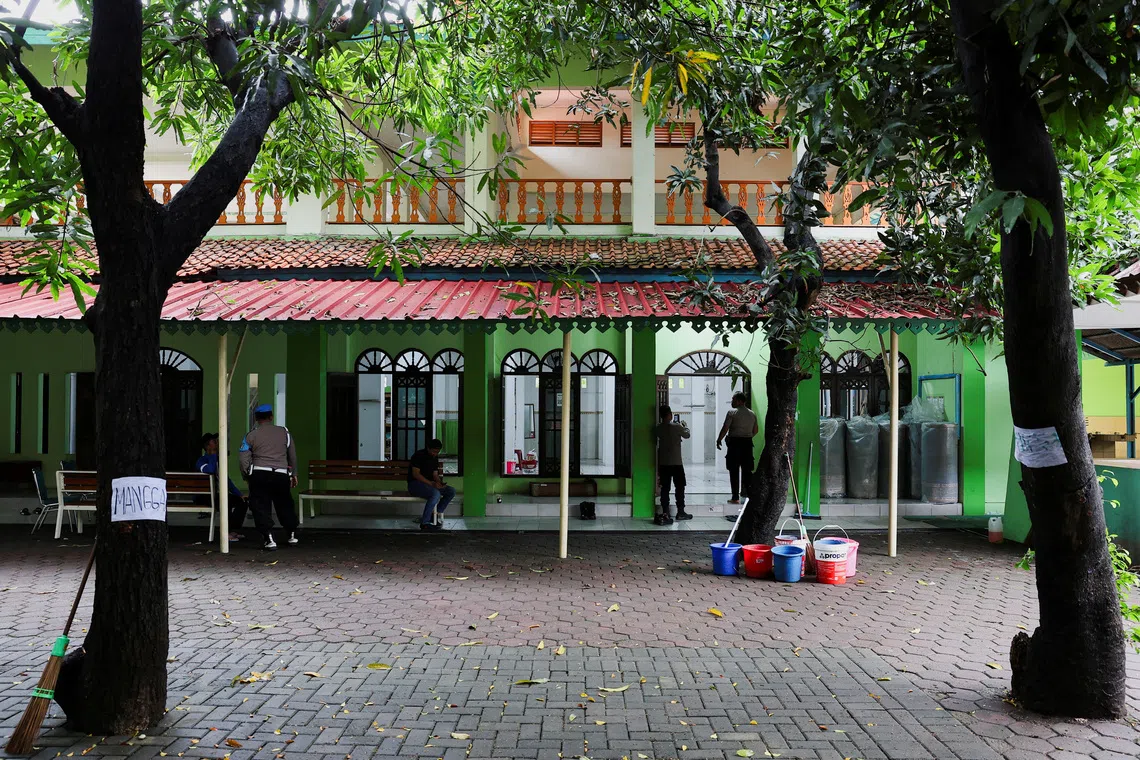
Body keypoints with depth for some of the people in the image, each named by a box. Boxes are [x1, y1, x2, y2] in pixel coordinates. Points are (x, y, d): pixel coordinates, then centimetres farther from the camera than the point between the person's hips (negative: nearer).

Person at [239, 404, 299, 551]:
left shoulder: (250, 436, 4)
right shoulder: (284, 432, 9)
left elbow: (244, 459, 0)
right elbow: (293, 455, 14)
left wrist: (246, 474, 16)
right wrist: (294, 474, 24)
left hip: (259, 474, -2)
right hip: (282, 474, 2)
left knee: (261, 508, 3)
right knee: (285, 505, 18)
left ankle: (269, 539, -7)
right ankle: (292, 535, 31)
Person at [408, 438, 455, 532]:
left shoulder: (435, 458, 12)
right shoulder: (419, 455, -13)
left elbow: (435, 474, 12)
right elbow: (415, 474, -20)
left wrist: (439, 483, -12)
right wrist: (432, 483, -27)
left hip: (429, 484, 9)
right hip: (415, 484, -8)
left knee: (451, 491, -7)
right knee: (436, 493, -35)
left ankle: (432, 516, -5)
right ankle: (424, 523, -26)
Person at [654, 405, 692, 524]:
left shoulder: (658, 428, -1)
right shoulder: (676, 427, -12)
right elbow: (686, 435, 4)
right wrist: (685, 426, 24)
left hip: (663, 463, 4)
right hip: (676, 462, -4)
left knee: (665, 488, 4)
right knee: (680, 487, 10)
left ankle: (665, 513, 1)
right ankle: (680, 512, 17)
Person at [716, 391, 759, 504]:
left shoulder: (732, 413, -8)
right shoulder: (752, 414, 9)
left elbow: (725, 428, -12)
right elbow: (756, 430, 15)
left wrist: (719, 440, -2)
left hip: (734, 443, -5)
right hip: (747, 444, 5)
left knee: (734, 471, 0)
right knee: (747, 471, 10)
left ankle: (735, 497, 0)